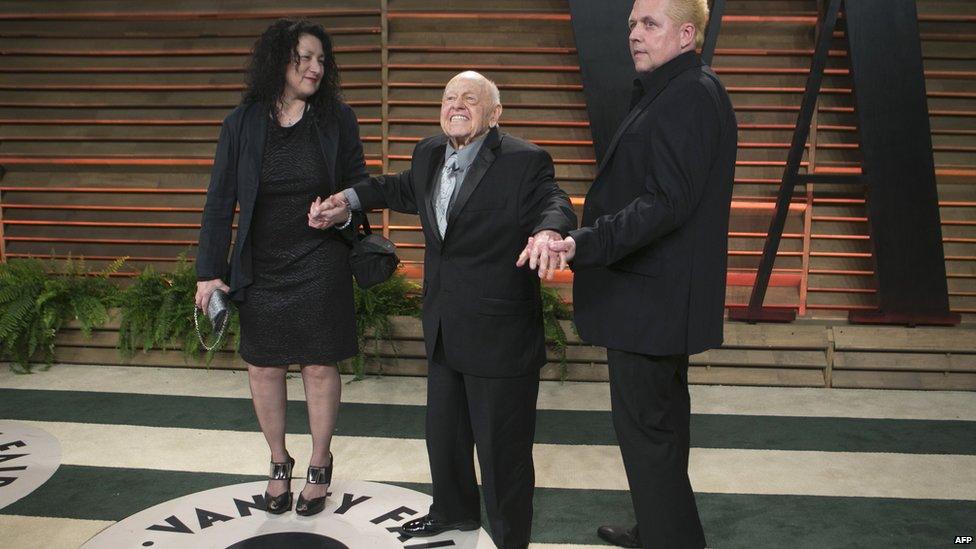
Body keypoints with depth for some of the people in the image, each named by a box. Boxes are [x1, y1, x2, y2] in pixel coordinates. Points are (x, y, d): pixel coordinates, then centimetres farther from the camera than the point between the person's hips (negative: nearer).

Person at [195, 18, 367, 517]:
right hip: (262, 269, 1)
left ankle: (320, 467, 26)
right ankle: (279, 464, 30)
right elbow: (219, 202, -1)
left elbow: (358, 188, 8)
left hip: (321, 266, -1)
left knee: (320, 367, 6)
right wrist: (210, 272, -4)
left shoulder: (337, 119, -3)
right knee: (264, 368, 9)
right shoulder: (241, 124, -2)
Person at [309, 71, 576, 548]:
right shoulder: (429, 153, 8)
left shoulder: (524, 161, -15)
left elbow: (555, 204, -21)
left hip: (499, 334, -8)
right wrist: (350, 199, 21)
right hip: (444, 330, 8)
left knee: (502, 447, 4)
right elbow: (404, 188, 26)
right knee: (443, 431, 24)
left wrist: (548, 231, -44)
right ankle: (454, 510, 48)